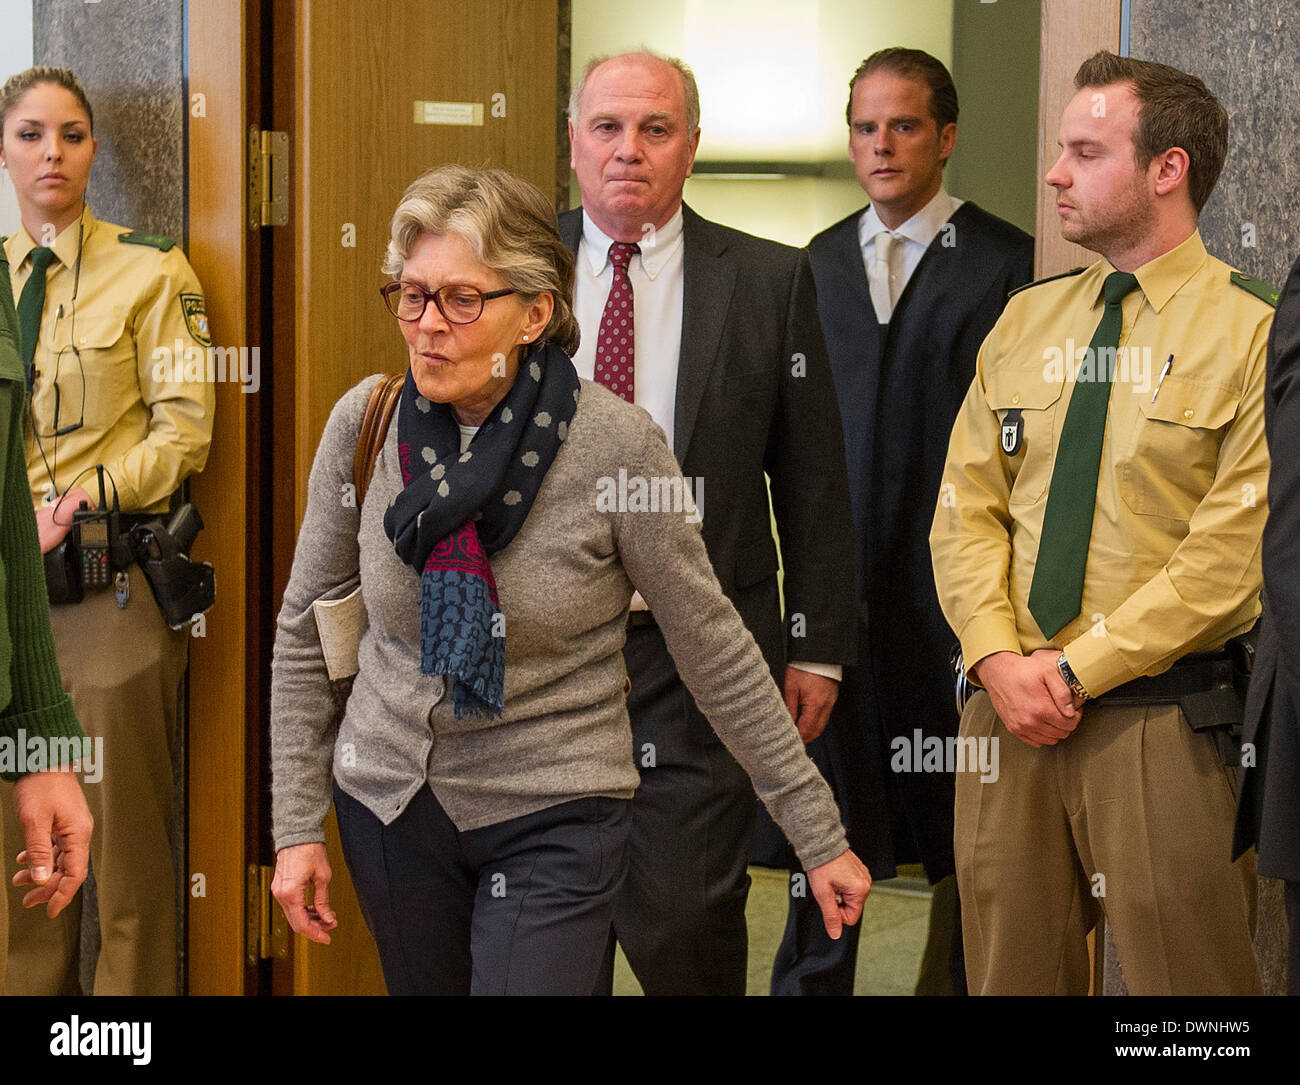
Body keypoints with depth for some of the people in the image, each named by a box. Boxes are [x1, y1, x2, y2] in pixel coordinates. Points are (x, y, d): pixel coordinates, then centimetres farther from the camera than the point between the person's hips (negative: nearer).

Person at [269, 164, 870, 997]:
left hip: (557, 819, -3)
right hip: (390, 802, 4)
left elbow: (714, 648, -9)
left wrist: (820, 835, -5)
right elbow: (305, 629, 5)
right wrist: (298, 825, 3)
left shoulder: (615, 443, -16)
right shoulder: (363, 423, -7)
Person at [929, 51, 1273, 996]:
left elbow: (1235, 552, -13)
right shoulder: (1027, 321, 12)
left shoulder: (1251, 333, -7)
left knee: (1182, 975, 0)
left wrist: (1078, 667, -14)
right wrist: (999, 659, -7)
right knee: (1009, 970, 10)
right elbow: (967, 508, 9)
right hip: (1010, 705, 5)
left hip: (1161, 723, -5)